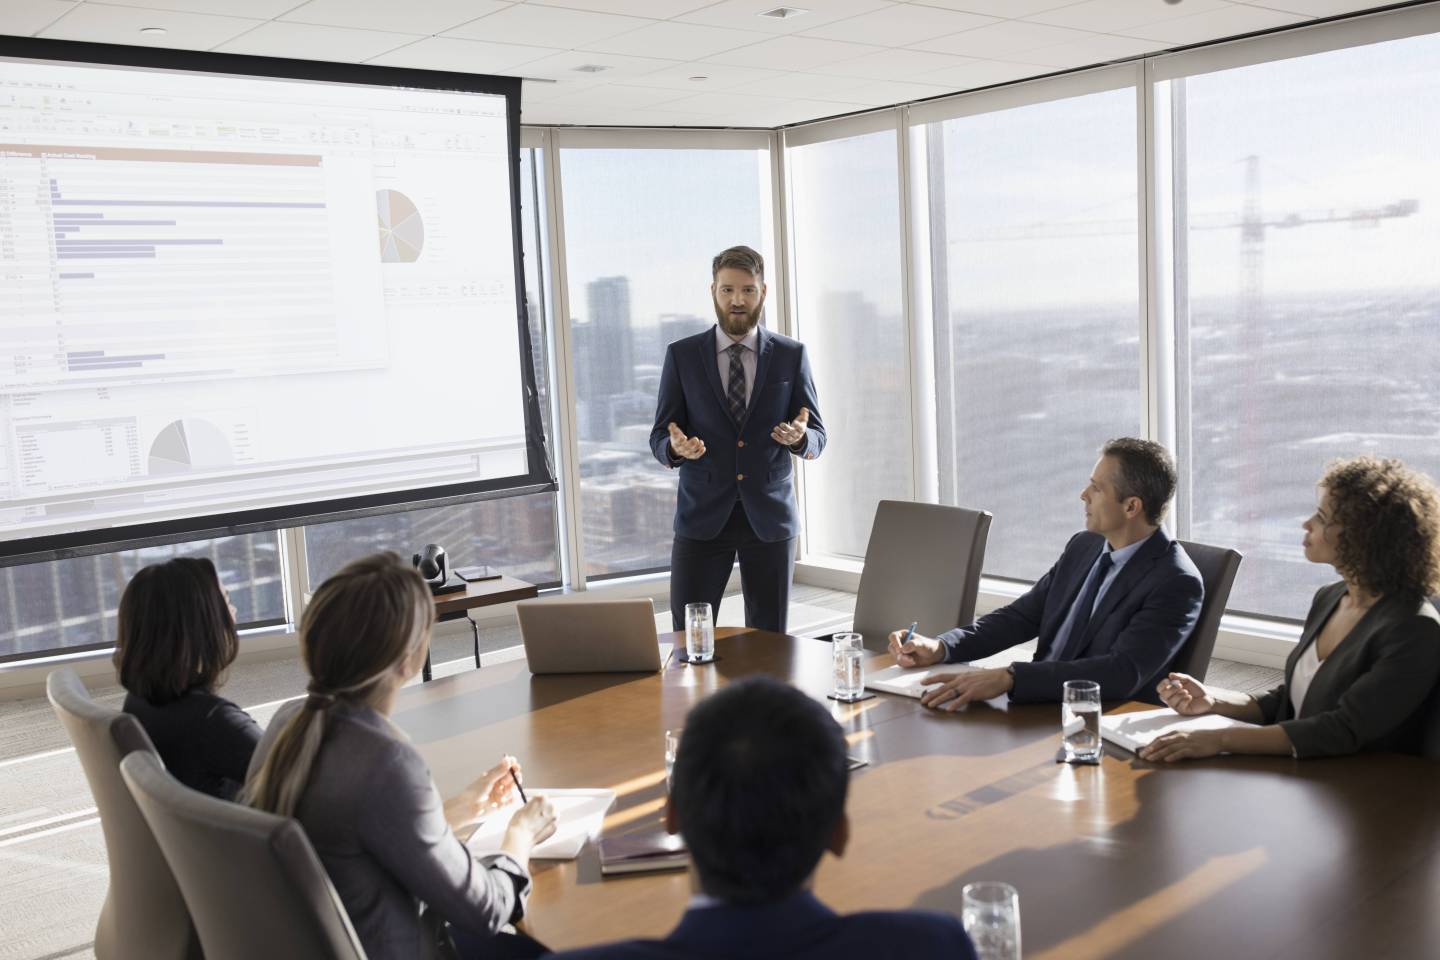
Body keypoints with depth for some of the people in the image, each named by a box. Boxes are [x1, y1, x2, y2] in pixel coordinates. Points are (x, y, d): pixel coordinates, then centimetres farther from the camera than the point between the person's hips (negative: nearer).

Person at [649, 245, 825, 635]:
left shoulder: (791, 355, 4)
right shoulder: (681, 355, 2)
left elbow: (817, 438, 4)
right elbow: (659, 438, 2)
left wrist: (800, 437, -20)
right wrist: (676, 448, -22)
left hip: (769, 515, 1)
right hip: (702, 516, 0)